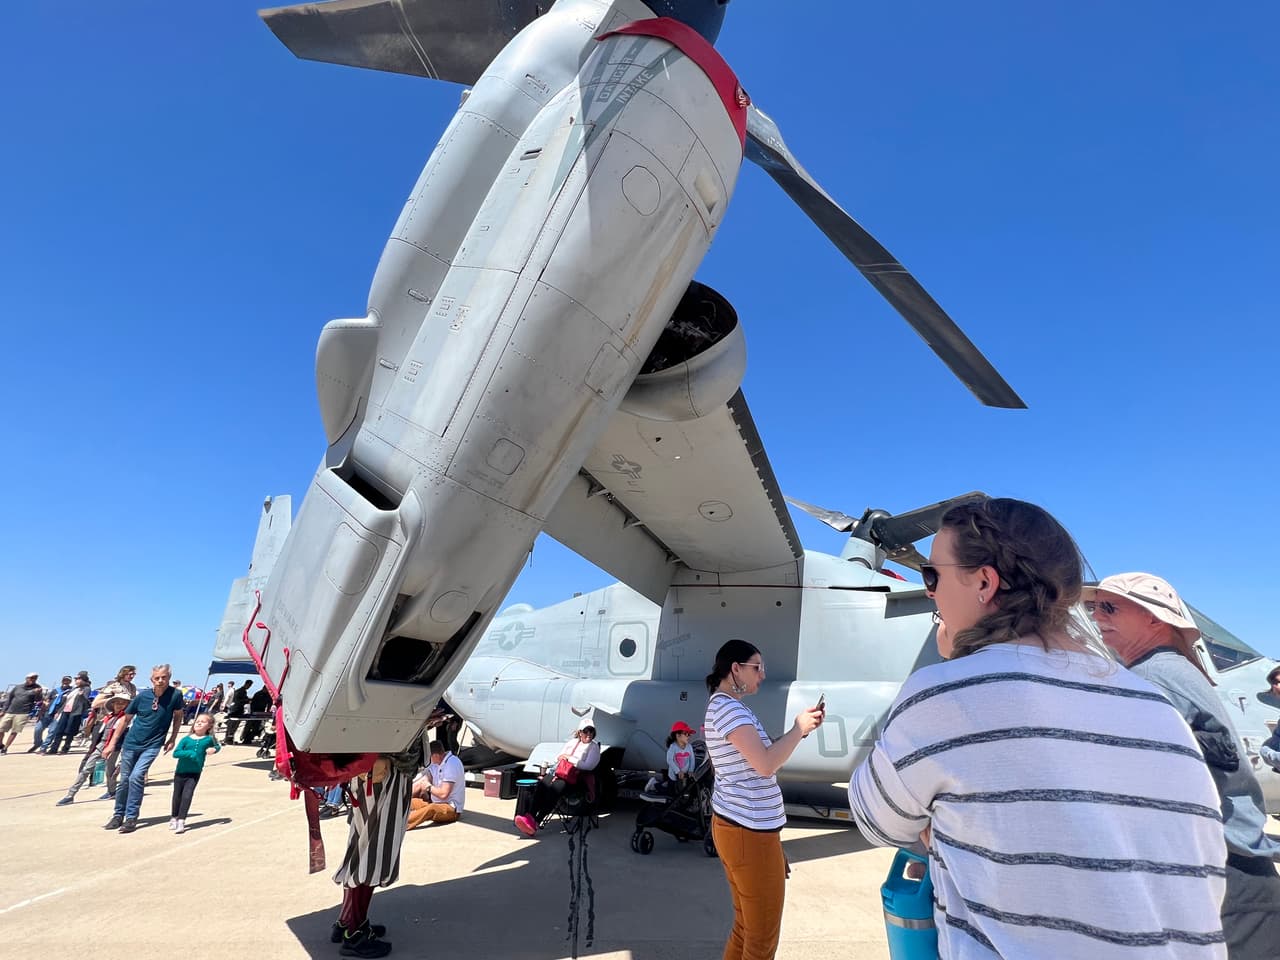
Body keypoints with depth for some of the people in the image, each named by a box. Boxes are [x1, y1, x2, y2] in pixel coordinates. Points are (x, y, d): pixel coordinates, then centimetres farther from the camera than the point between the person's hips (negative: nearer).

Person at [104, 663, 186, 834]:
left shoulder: (175, 694, -15)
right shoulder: (143, 696, -10)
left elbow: (178, 716, 1)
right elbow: (126, 719, 3)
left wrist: (172, 739, 0)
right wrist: (113, 742, 3)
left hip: (152, 745, -2)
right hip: (131, 743, 3)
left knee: (136, 777, -17)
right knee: (124, 780, 11)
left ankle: (131, 818, -5)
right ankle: (118, 815, 30)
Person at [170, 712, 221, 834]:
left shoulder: (208, 739, -4)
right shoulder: (186, 739, -6)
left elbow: (217, 746, 14)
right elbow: (175, 753, -13)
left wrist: (214, 749, -8)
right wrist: (189, 753, -27)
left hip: (194, 773, -1)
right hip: (180, 772, 1)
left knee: (187, 795, -11)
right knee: (177, 796, 15)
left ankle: (181, 821, -3)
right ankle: (175, 818, 36)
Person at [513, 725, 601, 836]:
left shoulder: (593, 746, 5)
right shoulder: (572, 742, 21)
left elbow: (588, 766, -9)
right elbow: (558, 758, 21)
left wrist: (569, 758, -6)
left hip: (574, 777, -5)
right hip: (559, 772, 5)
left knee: (555, 789, -32)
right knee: (541, 785, -24)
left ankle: (536, 823, -34)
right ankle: (530, 816, -32)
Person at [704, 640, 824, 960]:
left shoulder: (725, 706, 13)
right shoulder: (728, 707, -20)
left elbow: (761, 753, 15)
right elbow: (766, 764, -27)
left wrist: (800, 729, 5)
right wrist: (799, 728, -15)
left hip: (736, 826, 10)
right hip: (750, 832, -10)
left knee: (746, 928, 21)